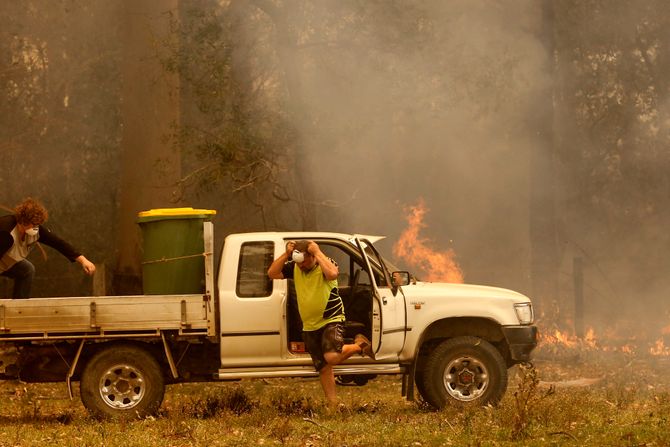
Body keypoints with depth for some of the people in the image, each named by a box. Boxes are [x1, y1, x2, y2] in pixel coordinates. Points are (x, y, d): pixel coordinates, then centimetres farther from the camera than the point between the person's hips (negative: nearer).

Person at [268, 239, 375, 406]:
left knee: (332, 357, -27)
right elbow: (272, 273, -5)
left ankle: (359, 346, 1)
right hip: (310, 327, 6)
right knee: (323, 368, 7)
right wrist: (286, 254, -15)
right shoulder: (294, 268, 2)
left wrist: (317, 252, -30)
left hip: (331, 320, -6)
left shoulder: (325, 264, -13)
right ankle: (332, 403, 14)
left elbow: (332, 274, -36)